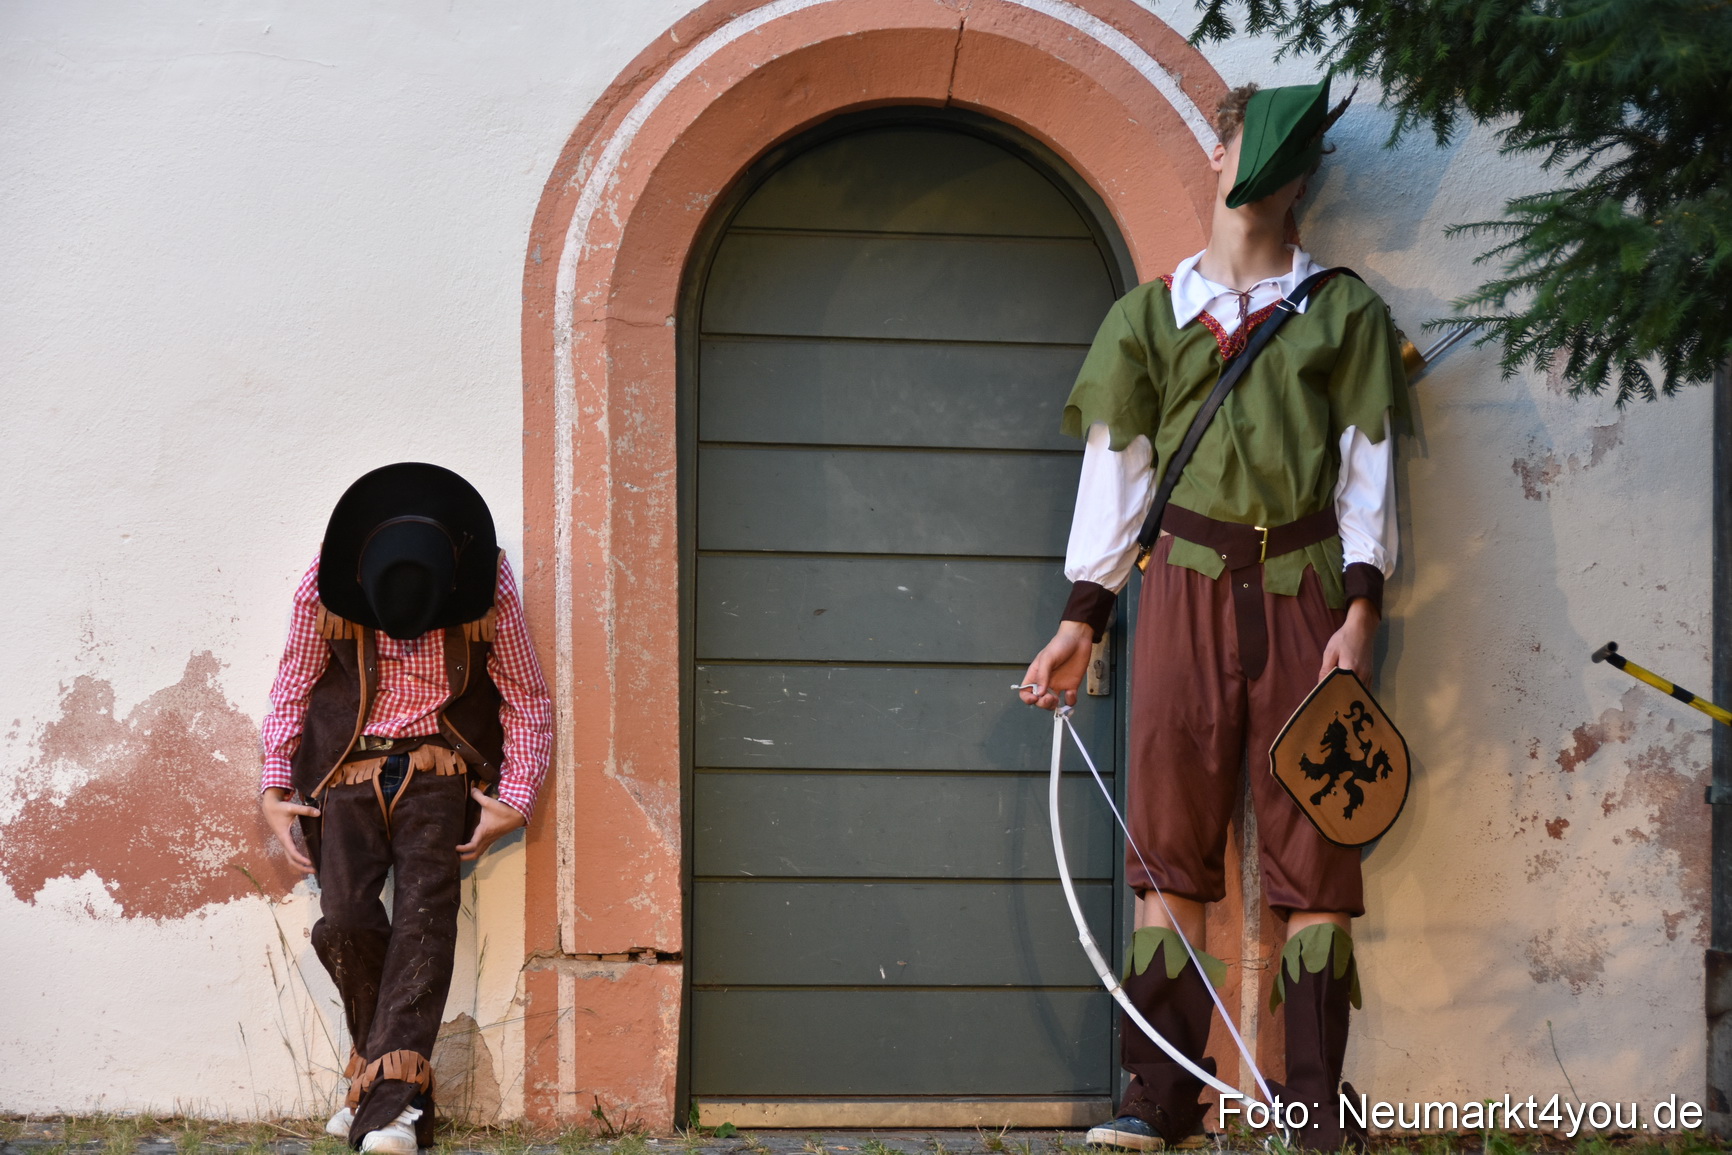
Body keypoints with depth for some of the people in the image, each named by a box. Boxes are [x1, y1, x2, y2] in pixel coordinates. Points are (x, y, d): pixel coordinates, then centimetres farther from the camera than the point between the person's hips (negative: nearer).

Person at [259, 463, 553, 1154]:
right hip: (349, 768, 1)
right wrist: (274, 789, -2)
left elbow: (528, 702, 0)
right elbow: (292, 687, 5)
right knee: (345, 919, -17)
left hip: (437, 768, -1)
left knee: (425, 909, -19)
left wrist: (514, 803, -8)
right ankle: (385, 1081, -2)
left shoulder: (489, 589, -11)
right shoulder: (325, 589, -11)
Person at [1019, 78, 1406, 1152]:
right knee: (1170, 834, -3)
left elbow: (1366, 468, 5)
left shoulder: (1345, 310, 10)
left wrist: (1361, 611, -5)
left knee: (1313, 845, -3)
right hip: (1188, 584, 1)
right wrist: (1083, 619, 8)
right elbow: (1116, 468, 12)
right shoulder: (1152, 312, 12)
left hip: (1304, 593, -1)